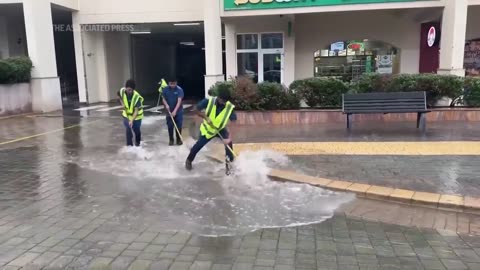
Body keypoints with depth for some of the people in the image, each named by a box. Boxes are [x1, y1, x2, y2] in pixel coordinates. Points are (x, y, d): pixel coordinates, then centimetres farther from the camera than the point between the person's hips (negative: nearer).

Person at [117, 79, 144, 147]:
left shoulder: (137, 97, -33)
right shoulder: (122, 91, -21)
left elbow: (136, 110, -35)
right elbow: (119, 95, 7)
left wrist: (132, 120, -44)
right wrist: (122, 103, -6)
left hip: (136, 116, -3)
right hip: (127, 114, 3)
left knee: (136, 130, 11)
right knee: (128, 130, -2)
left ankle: (137, 143, 36)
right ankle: (129, 144, 10)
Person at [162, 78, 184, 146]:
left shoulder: (179, 90, -15)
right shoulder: (165, 89, -4)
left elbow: (179, 101, -22)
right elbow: (164, 99, 6)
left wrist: (175, 111, -31)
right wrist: (166, 104, -16)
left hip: (178, 111, -2)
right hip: (169, 111, 2)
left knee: (179, 126, 3)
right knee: (170, 126, 5)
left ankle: (179, 139, 17)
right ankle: (171, 140, 18)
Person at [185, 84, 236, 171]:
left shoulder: (230, 107, -28)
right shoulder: (209, 101, -26)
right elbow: (196, 110, -14)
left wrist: (229, 137, -45)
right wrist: (206, 117, -29)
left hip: (221, 129, 0)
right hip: (207, 129, 0)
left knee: (228, 141, -21)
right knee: (198, 145, 2)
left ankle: (230, 161, 4)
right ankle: (189, 161, 28)